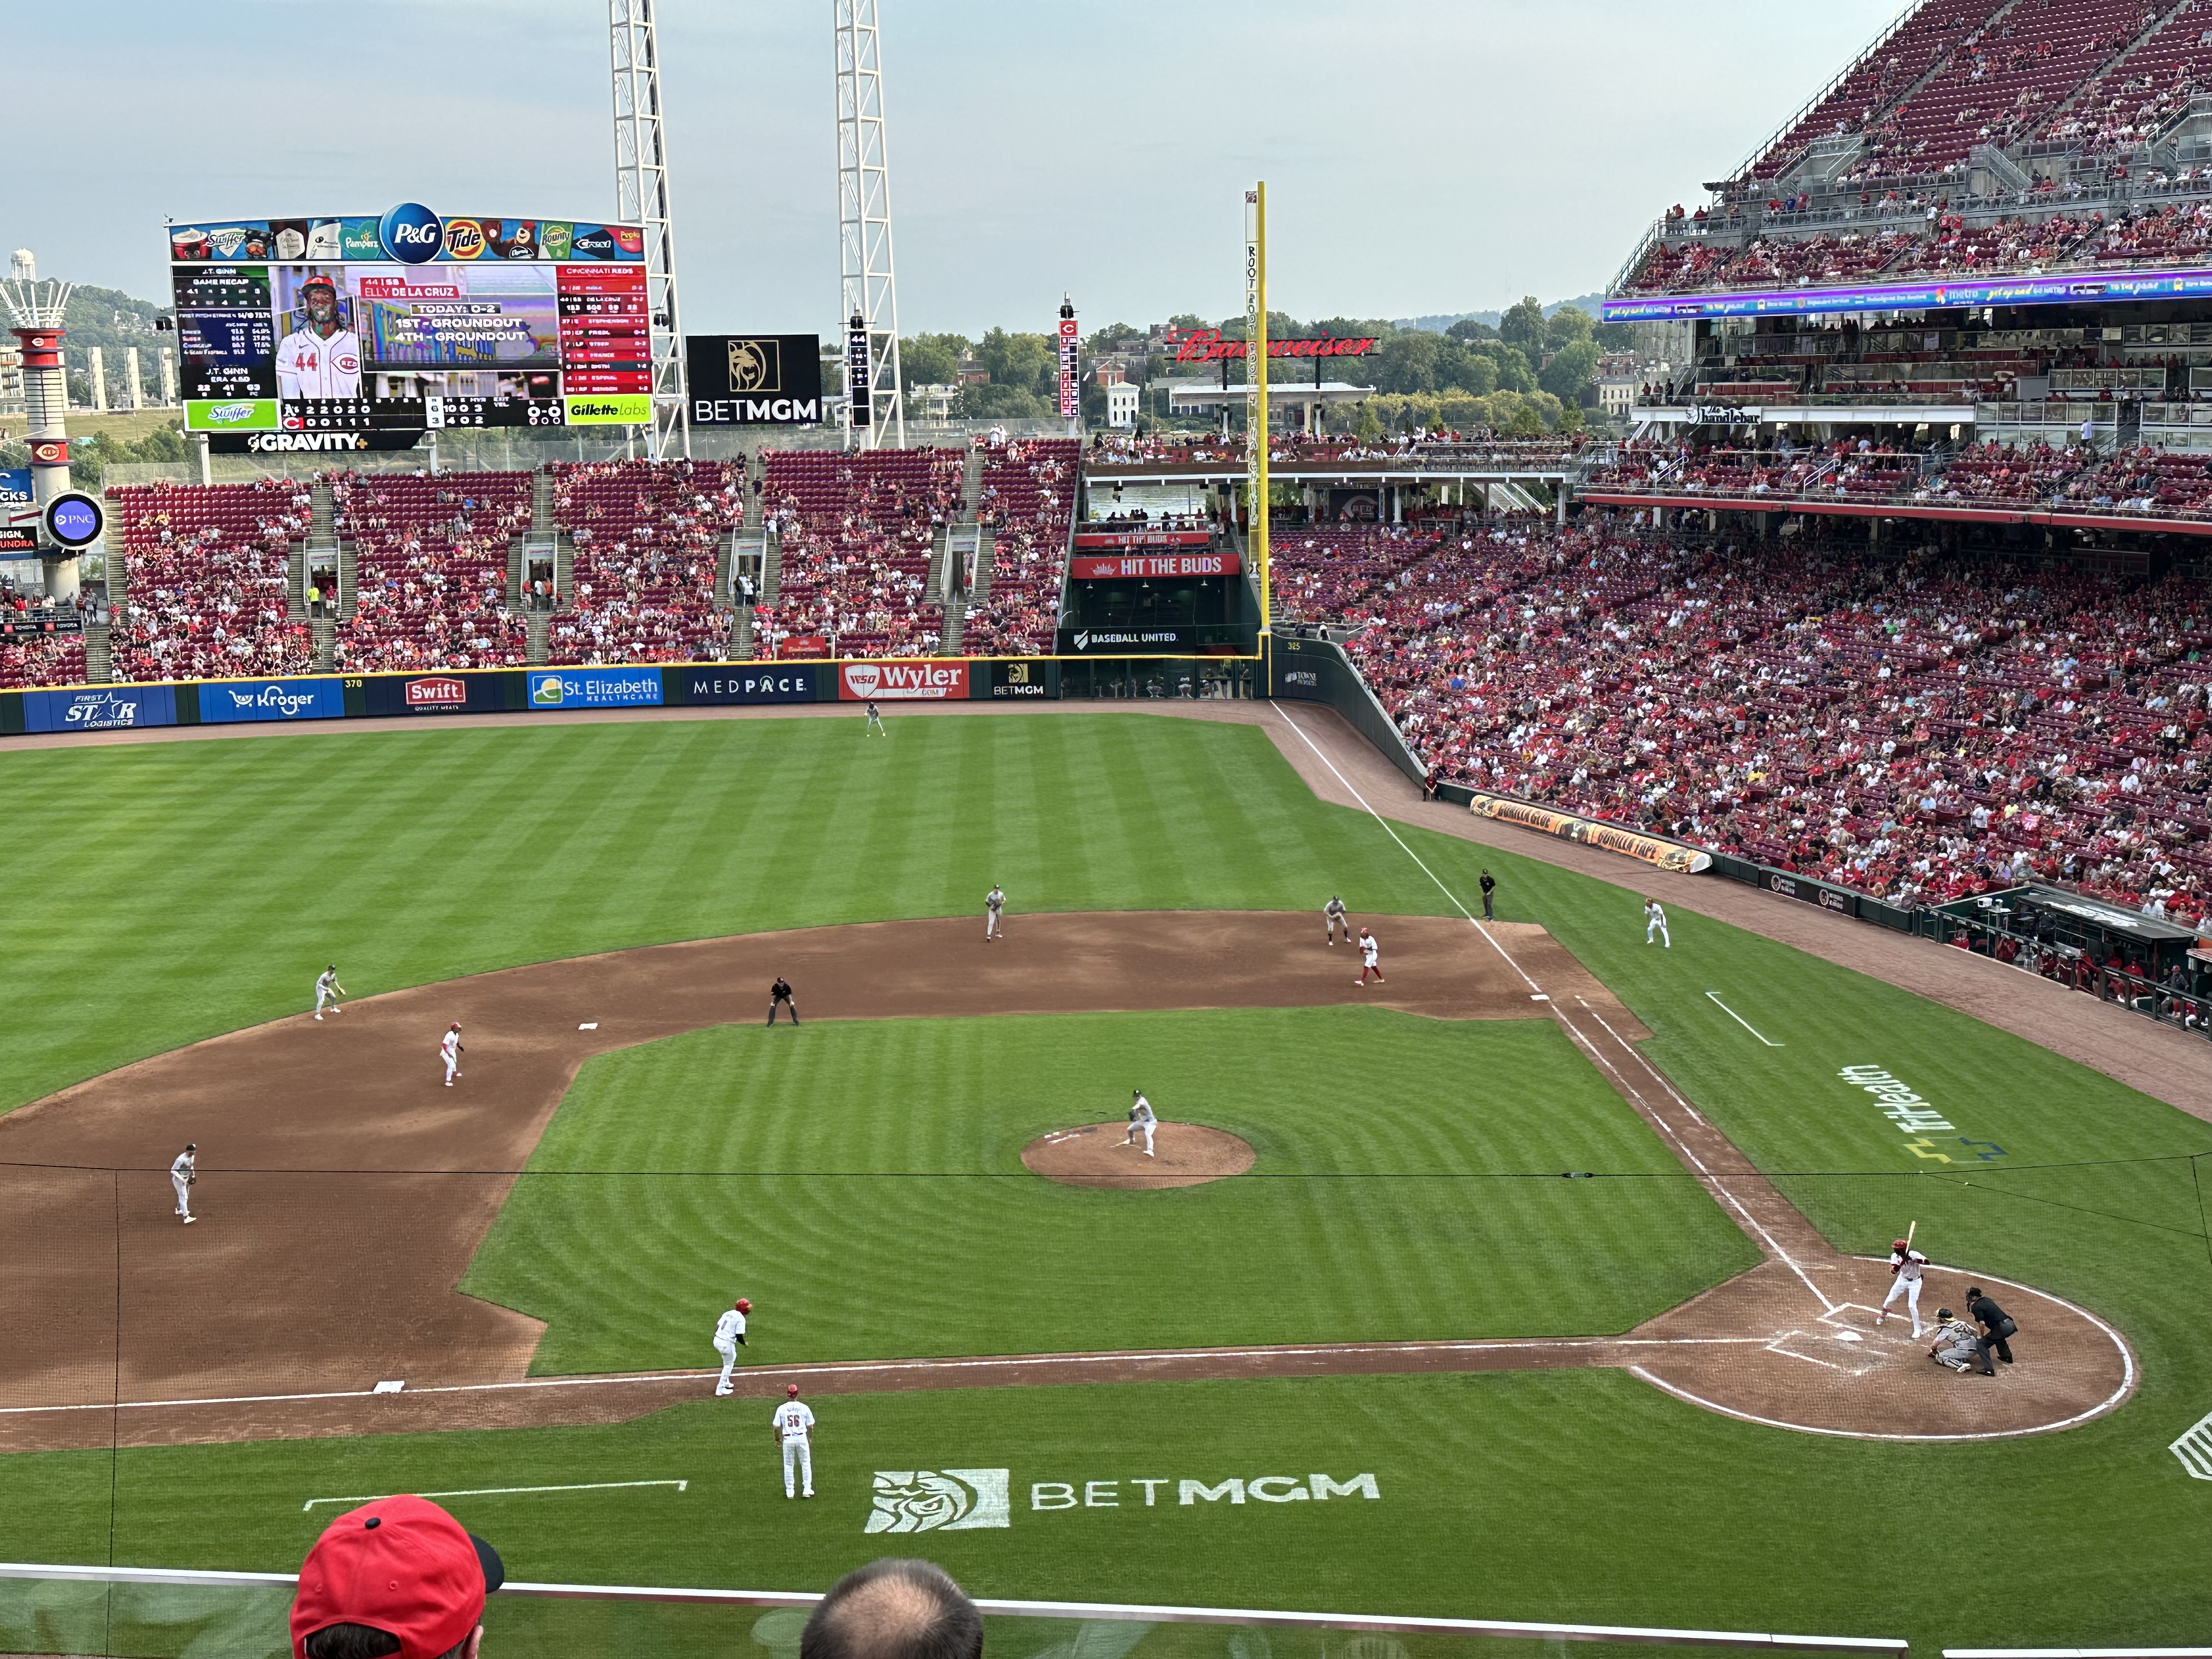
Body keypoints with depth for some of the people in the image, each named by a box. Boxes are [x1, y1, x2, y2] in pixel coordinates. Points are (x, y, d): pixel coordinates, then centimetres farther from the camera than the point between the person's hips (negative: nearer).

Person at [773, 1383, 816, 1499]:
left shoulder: (782, 1409, -6)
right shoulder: (804, 1408, -5)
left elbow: (776, 1426, -4)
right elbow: (810, 1425, 1)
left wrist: (777, 1439, 12)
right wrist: (810, 1438, 16)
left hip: (788, 1439, 0)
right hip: (802, 1437, 0)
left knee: (788, 1465, 13)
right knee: (806, 1464, 13)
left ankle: (789, 1491, 16)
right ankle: (807, 1489, 11)